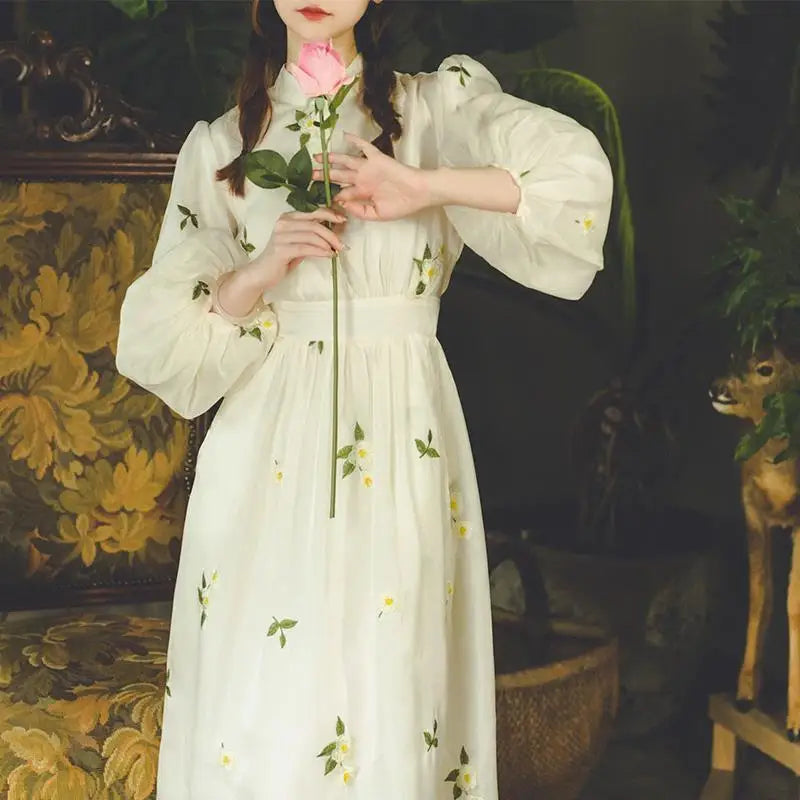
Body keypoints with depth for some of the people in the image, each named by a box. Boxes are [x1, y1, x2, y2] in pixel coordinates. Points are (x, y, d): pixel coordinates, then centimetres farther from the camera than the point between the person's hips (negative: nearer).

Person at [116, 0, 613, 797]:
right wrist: (259, 273, -10)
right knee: (255, 705, 1)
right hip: (267, 455, 1)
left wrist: (424, 186, -19)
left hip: (399, 444, -1)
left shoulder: (436, 108, 5)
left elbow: (575, 173, -12)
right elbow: (157, 333, 6)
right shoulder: (220, 144, 9)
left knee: (390, 687, 1)